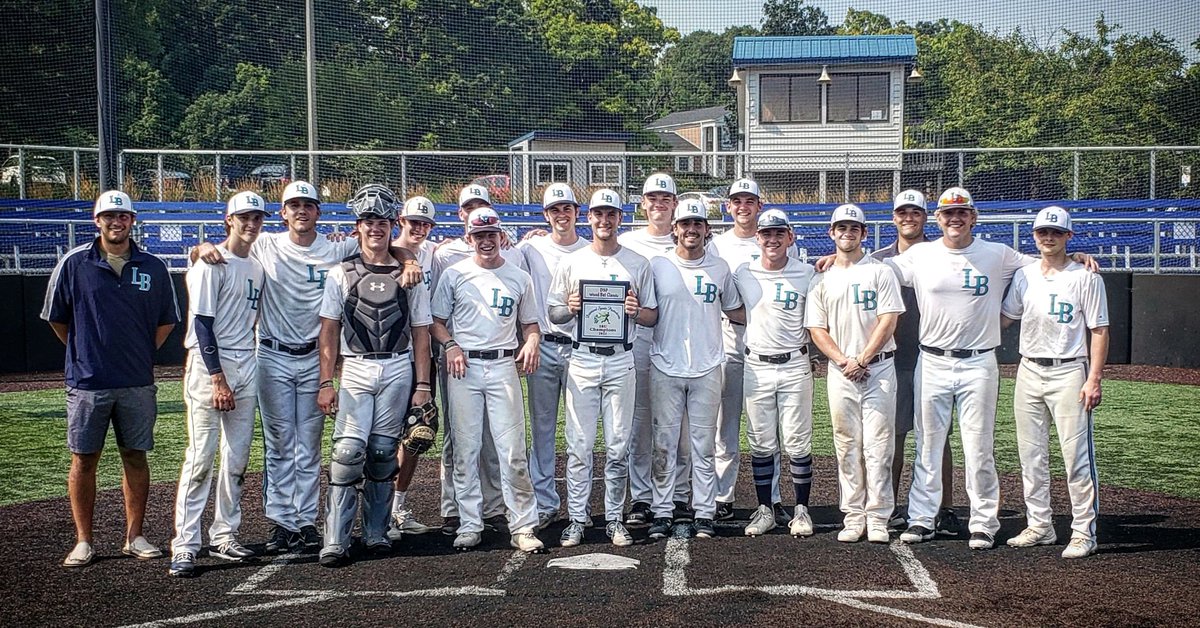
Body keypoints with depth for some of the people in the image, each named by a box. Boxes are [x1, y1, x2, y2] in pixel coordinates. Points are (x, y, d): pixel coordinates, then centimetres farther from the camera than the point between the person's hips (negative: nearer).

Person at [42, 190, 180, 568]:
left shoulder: (153, 268, 4)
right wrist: (84, 353, 9)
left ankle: (134, 537, 17)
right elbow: (55, 317, 8)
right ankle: (83, 542, 13)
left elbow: (167, 320, 15)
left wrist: (141, 355, 10)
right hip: (87, 381, -2)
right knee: (84, 460, 4)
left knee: (135, 457, 7)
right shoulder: (73, 263, -2)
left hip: (137, 384, 2)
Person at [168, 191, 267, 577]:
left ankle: (224, 537, 18)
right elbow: (202, 324, -13)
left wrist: (246, 371, 11)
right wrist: (218, 378, -18)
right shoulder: (212, 263, -7)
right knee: (201, 457, -9)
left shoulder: (257, 268, 14)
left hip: (246, 367, 7)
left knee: (237, 458, 9)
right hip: (209, 365, -7)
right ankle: (185, 546, -6)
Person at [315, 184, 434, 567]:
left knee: (383, 454, 4)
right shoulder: (341, 274, 6)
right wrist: (326, 383, -4)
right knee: (349, 452, -11)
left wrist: (423, 385, 3)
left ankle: (376, 532, 17)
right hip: (355, 370, -1)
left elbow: (420, 334, 8)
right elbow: (329, 333, 4)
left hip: (398, 370, 1)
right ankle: (335, 541, -8)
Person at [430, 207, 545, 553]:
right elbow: (437, 321, 10)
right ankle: (470, 525, 12)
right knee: (465, 449, 3)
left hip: (504, 366, 0)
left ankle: (522, 526, -1)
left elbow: (529, 323, 16)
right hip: (464, 367, 0)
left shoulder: (519, 277, 10)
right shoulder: (454, 275, 7)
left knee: (513, 450, -5)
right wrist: (450, 345, -9)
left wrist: (531, 342, -6)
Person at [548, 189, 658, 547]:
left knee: (618, 447, 4)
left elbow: (653, 317, 10)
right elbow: (553, 315, 11)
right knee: (579, 445, 0)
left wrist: (635, 312, -12)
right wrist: (570, 308, -11)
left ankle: (614, 519, 14)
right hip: (582, 360, 0)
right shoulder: (571, 263, 8)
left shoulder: (637, 264, 8)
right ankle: (577, 519, 9)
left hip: (621, 361, 0)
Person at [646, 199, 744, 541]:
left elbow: (734, 311, 15)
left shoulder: (720, 268, 7)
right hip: (665, 368, -1)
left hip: (706, 370, 1)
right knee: (664, 444, 4)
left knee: (703, 445, 6)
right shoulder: (657, 266, 2)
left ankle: (704, 513, 13)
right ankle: (662, 513, 12)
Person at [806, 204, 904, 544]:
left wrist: (862, 360, -12)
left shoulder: (880, 272, 3)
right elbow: (817, 329, 6)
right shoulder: (822, 280, 11)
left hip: (878, 368, -3)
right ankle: (853, 517, 10)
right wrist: (843, 361, -9)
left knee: (877, 445, -4)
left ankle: (877, 517, 0)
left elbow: (888, 321, -5)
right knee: (847, 447, 5)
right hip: (840, 372, 3)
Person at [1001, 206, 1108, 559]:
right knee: (1031, 455, 9)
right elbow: (1003, 317, 20)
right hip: (1029, 372, 5)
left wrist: (1093, 379, -12)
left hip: (1069, 372, -5)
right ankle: (1039, 526, 20)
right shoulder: (1024, 276, 10)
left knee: (1077, 455, -6)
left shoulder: (1085, 278, -3)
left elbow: (1099, 331, -6)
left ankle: (1084, 532, 2)